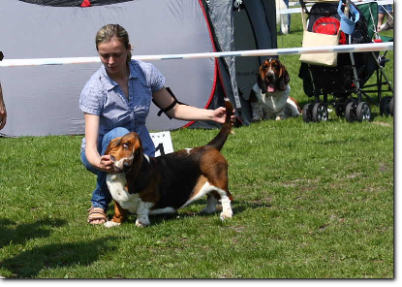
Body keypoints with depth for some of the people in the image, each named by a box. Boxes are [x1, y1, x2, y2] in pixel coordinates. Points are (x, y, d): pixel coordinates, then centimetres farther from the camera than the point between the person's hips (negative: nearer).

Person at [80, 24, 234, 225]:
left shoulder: (146, 72, -11)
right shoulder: (94, 89, -23)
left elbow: (173, 109, 3)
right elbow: (90, 144, -30)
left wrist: (211, 115, -11)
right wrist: (99, 163, -53)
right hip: (104, 154, -3)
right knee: (119, 135, -38)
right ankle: (99, 203, -18)